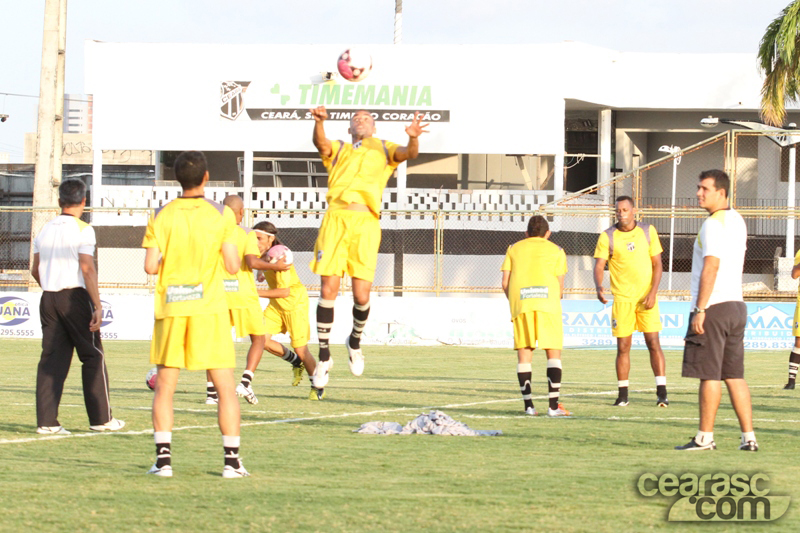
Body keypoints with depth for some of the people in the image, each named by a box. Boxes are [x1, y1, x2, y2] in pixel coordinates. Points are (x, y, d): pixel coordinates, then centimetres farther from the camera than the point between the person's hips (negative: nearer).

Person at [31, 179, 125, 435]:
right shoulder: (82, 230, -8)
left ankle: (46, 421, -2)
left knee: (52, 358, 5)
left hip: (48, 298, 5)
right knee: (93, 356, 5)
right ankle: (101, 418, 8)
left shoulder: (45, 230, 10)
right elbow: (87, 269, -16)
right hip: (75, 297, -5)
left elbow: (35, 270, 15)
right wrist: (97, 306, -15)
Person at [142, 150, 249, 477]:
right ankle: (232, 459, -1)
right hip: (209, 309, -1)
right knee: (225, 386, 5)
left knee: (164, 387, 8)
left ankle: (163, 458, 0)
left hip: (170, 308, 1)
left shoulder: (162, 216, 0)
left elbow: (150, 266, -5)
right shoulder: (221, 215, -4)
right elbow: (233, 266, -6)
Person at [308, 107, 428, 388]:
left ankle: (355, 341, 24)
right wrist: (319, 122, -21)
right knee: (328, 290, -7)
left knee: (361, 295, -6)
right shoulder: (338, 149, 24)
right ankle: (324, 356, 4)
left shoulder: (384, 149, 24)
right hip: (336, 219, 0)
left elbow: (408, 153, 5)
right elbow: (320, 143, 2)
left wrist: (413, 138, -19)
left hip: (366, 222, 0)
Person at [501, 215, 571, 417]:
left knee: (524, 353, 5)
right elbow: (560, 286, 9)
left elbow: (505, 283, 11)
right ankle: (553, 405, -8)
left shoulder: (514, 249, 19)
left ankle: (528, 405, -2)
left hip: (520, 302, 1)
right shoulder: (556, 251, 16)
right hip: (547, 302, -1)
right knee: (553, 353, 2)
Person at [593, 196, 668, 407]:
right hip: (621, 298, 0)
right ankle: (622, 394, 8)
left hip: (646, 298, 0)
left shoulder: (648, 231, 3)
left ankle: (661, 392, -6)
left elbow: (657, 264, 5)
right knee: (623, 346, 0)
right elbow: (599, 265, -5)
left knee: (653, 342, -6)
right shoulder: (607, 237, -1)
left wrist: (653, 293, -7)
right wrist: (599, 288, -26)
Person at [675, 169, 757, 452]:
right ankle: (749, 436, 5)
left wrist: (700, 309, -19)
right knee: (734, 375, 8)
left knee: (709, 375, -4)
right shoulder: (737, 221, 17)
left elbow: (710, 267, -19)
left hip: (713, 308, -9)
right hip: (736, 304, 9)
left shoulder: (713, 224, -13)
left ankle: (705, 437, -1)